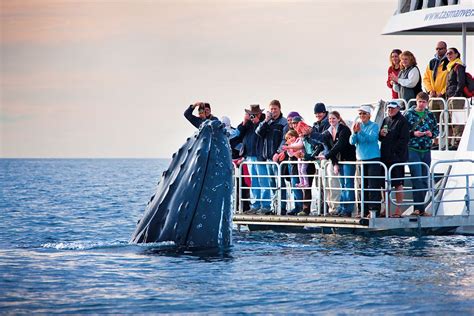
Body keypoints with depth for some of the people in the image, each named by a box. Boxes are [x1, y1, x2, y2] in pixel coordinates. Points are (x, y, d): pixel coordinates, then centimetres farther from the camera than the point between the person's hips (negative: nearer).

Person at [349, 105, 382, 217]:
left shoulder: (374, 126, -2)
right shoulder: (357, 125, 10)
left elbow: (372, 138, -19)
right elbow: (352, 141, 1)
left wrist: (361, 132, -32)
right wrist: (354, 133, -19)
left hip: (373, 158, -5)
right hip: (361, 159, 5)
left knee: (373, 185, -8)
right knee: (363, 186, 7)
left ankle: (374, 209, -8)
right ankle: (364, 210, 11)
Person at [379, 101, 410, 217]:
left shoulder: (402, 121, -5)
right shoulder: (386, 120, 17)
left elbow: (404, 139, -11)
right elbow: (380, 138, 21)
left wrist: (395, 150, -17)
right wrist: (381, 134, -2)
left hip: (397, 157, -7)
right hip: (385, 157, 7)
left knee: (398, 184, -5)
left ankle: (398, 210, -2)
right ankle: (386, 209, 13)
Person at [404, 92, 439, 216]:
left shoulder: (430, 115, 10)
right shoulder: (408, 114, -2)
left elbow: (436, 130, 17)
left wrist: (432, 134, -4)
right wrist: (413, 133, -18)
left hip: (426, 151, 5)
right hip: (413, 150, -5)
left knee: (424, 180, 7)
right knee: (417, 179, -13)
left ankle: (421, 208, 14)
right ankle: (418, 207, -12)